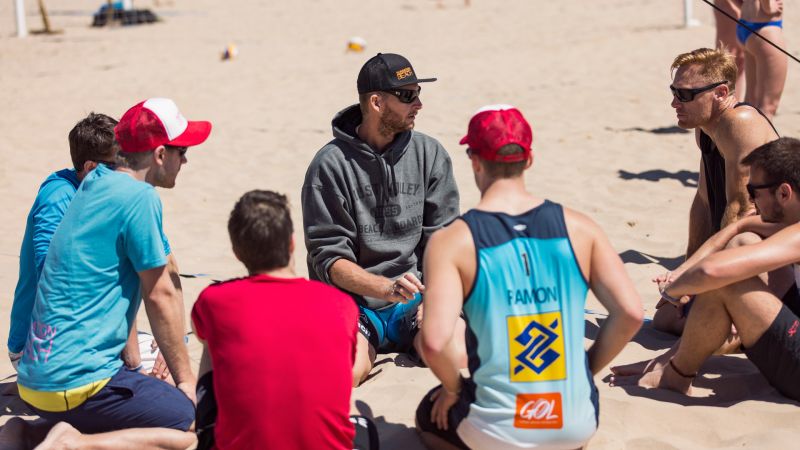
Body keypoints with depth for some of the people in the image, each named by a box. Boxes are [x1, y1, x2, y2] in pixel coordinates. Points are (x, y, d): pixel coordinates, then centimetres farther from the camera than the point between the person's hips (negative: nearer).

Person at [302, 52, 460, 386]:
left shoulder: (429, 154, 4)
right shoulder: (330, 165, -6)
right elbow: (328, 259, -9)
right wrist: (386, 288, -24)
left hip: (417, 295, 3)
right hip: (353, 300, -3)